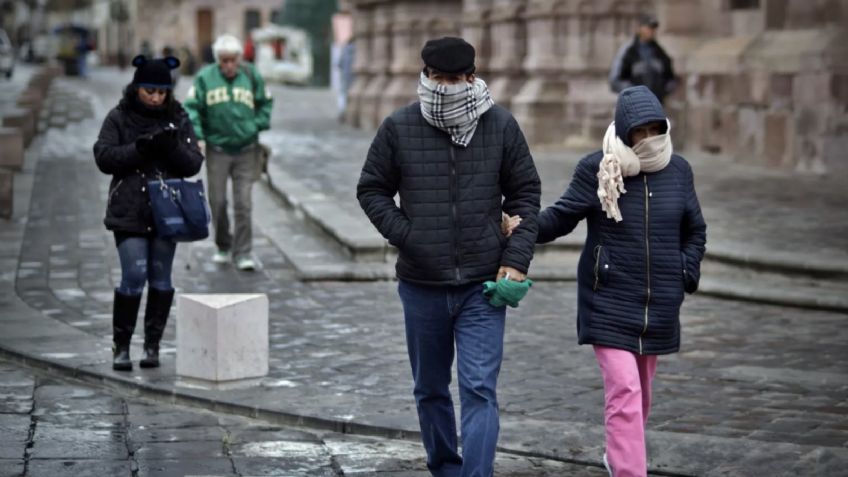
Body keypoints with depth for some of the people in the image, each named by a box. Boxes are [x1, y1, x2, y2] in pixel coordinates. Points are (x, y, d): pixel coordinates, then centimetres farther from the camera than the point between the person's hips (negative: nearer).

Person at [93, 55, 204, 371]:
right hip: (130, 212, -2)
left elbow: (194, 164, 2)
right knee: (133, 277, -9)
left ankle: (153, 345, 16)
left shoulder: (178, 119, 5)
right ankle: (121, 346, 3)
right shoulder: (118, 118, 1)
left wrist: (174, 147, -18)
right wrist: (139, 148, -19)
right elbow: (104, 157, -7)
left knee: (161, 279, 6)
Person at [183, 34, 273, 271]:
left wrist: (258, 126, -2)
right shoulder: (204, 78, -4)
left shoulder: (252, 76, 0)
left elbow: (266, 103, 12)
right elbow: (191, 107, -3)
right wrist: (197, 136, -13)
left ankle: (243, 253, 1)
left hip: (246, 151, 0)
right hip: (217, 150, 0)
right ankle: (223, 247, 25)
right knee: (218, 201, 6)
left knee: (243, 203, -3)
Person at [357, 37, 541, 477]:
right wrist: (404, 235, -7)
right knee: (430, 390, 15)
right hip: (421, 286, 2)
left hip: (483, 286, -1)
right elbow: (371, 189, 6)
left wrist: (516, 259, -4)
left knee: (479, 390, -10)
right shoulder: (398, 128, -3)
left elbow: (525, 193, 6)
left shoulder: (501, 126, -1)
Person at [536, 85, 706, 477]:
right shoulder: (597, 169, -8)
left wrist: (686, 274, 3)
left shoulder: (678, 170, 3)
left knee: (641, 390, 17)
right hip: (610, 302, -4)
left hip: (658, 305, 4)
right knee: (624, 390, -15)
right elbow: (560, 217, -6)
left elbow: (695, 230, 15)